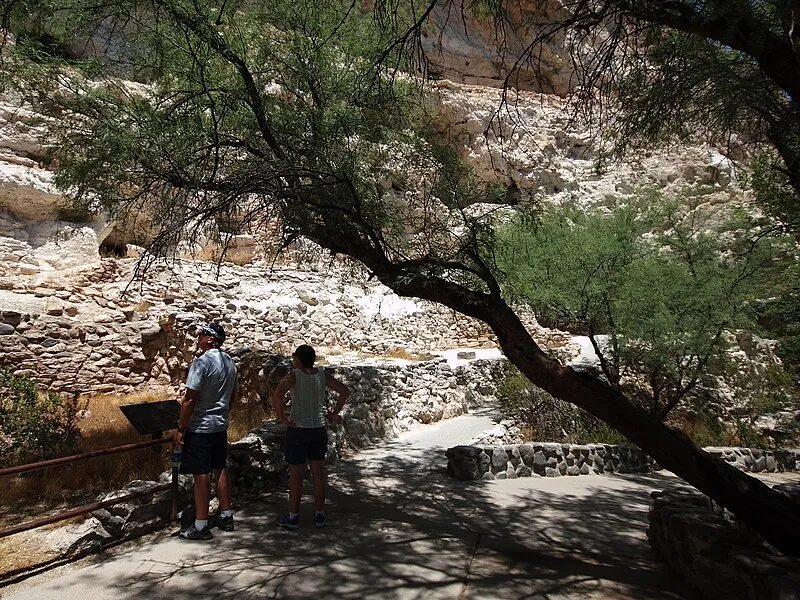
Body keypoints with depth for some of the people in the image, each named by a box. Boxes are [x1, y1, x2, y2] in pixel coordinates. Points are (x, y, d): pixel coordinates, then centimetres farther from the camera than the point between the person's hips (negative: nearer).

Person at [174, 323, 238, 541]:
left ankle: (200, 526, 7)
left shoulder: (201, 362, -18)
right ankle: (226, 516, 24)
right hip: (221, 426, 8)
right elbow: (232, 396, 15)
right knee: (220, 469, 15)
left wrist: (180, 428, -13)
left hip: (200, 427, -8)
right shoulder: (230, 363, 7)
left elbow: (190, 399, -20)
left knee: (201, 474, -1)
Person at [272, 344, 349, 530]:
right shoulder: (322, 375, 0)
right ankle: (319, 515, 23)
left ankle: (293, 517, 19)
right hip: (319, 429, 4)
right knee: (318, 474, 13)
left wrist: (281, 417, -16)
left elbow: (277, 395, -28)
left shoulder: (294, 375, -13)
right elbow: (344, 391, 1)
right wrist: (334, 413, 6)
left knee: (296, 476, 8)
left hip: (297, 429, -4)